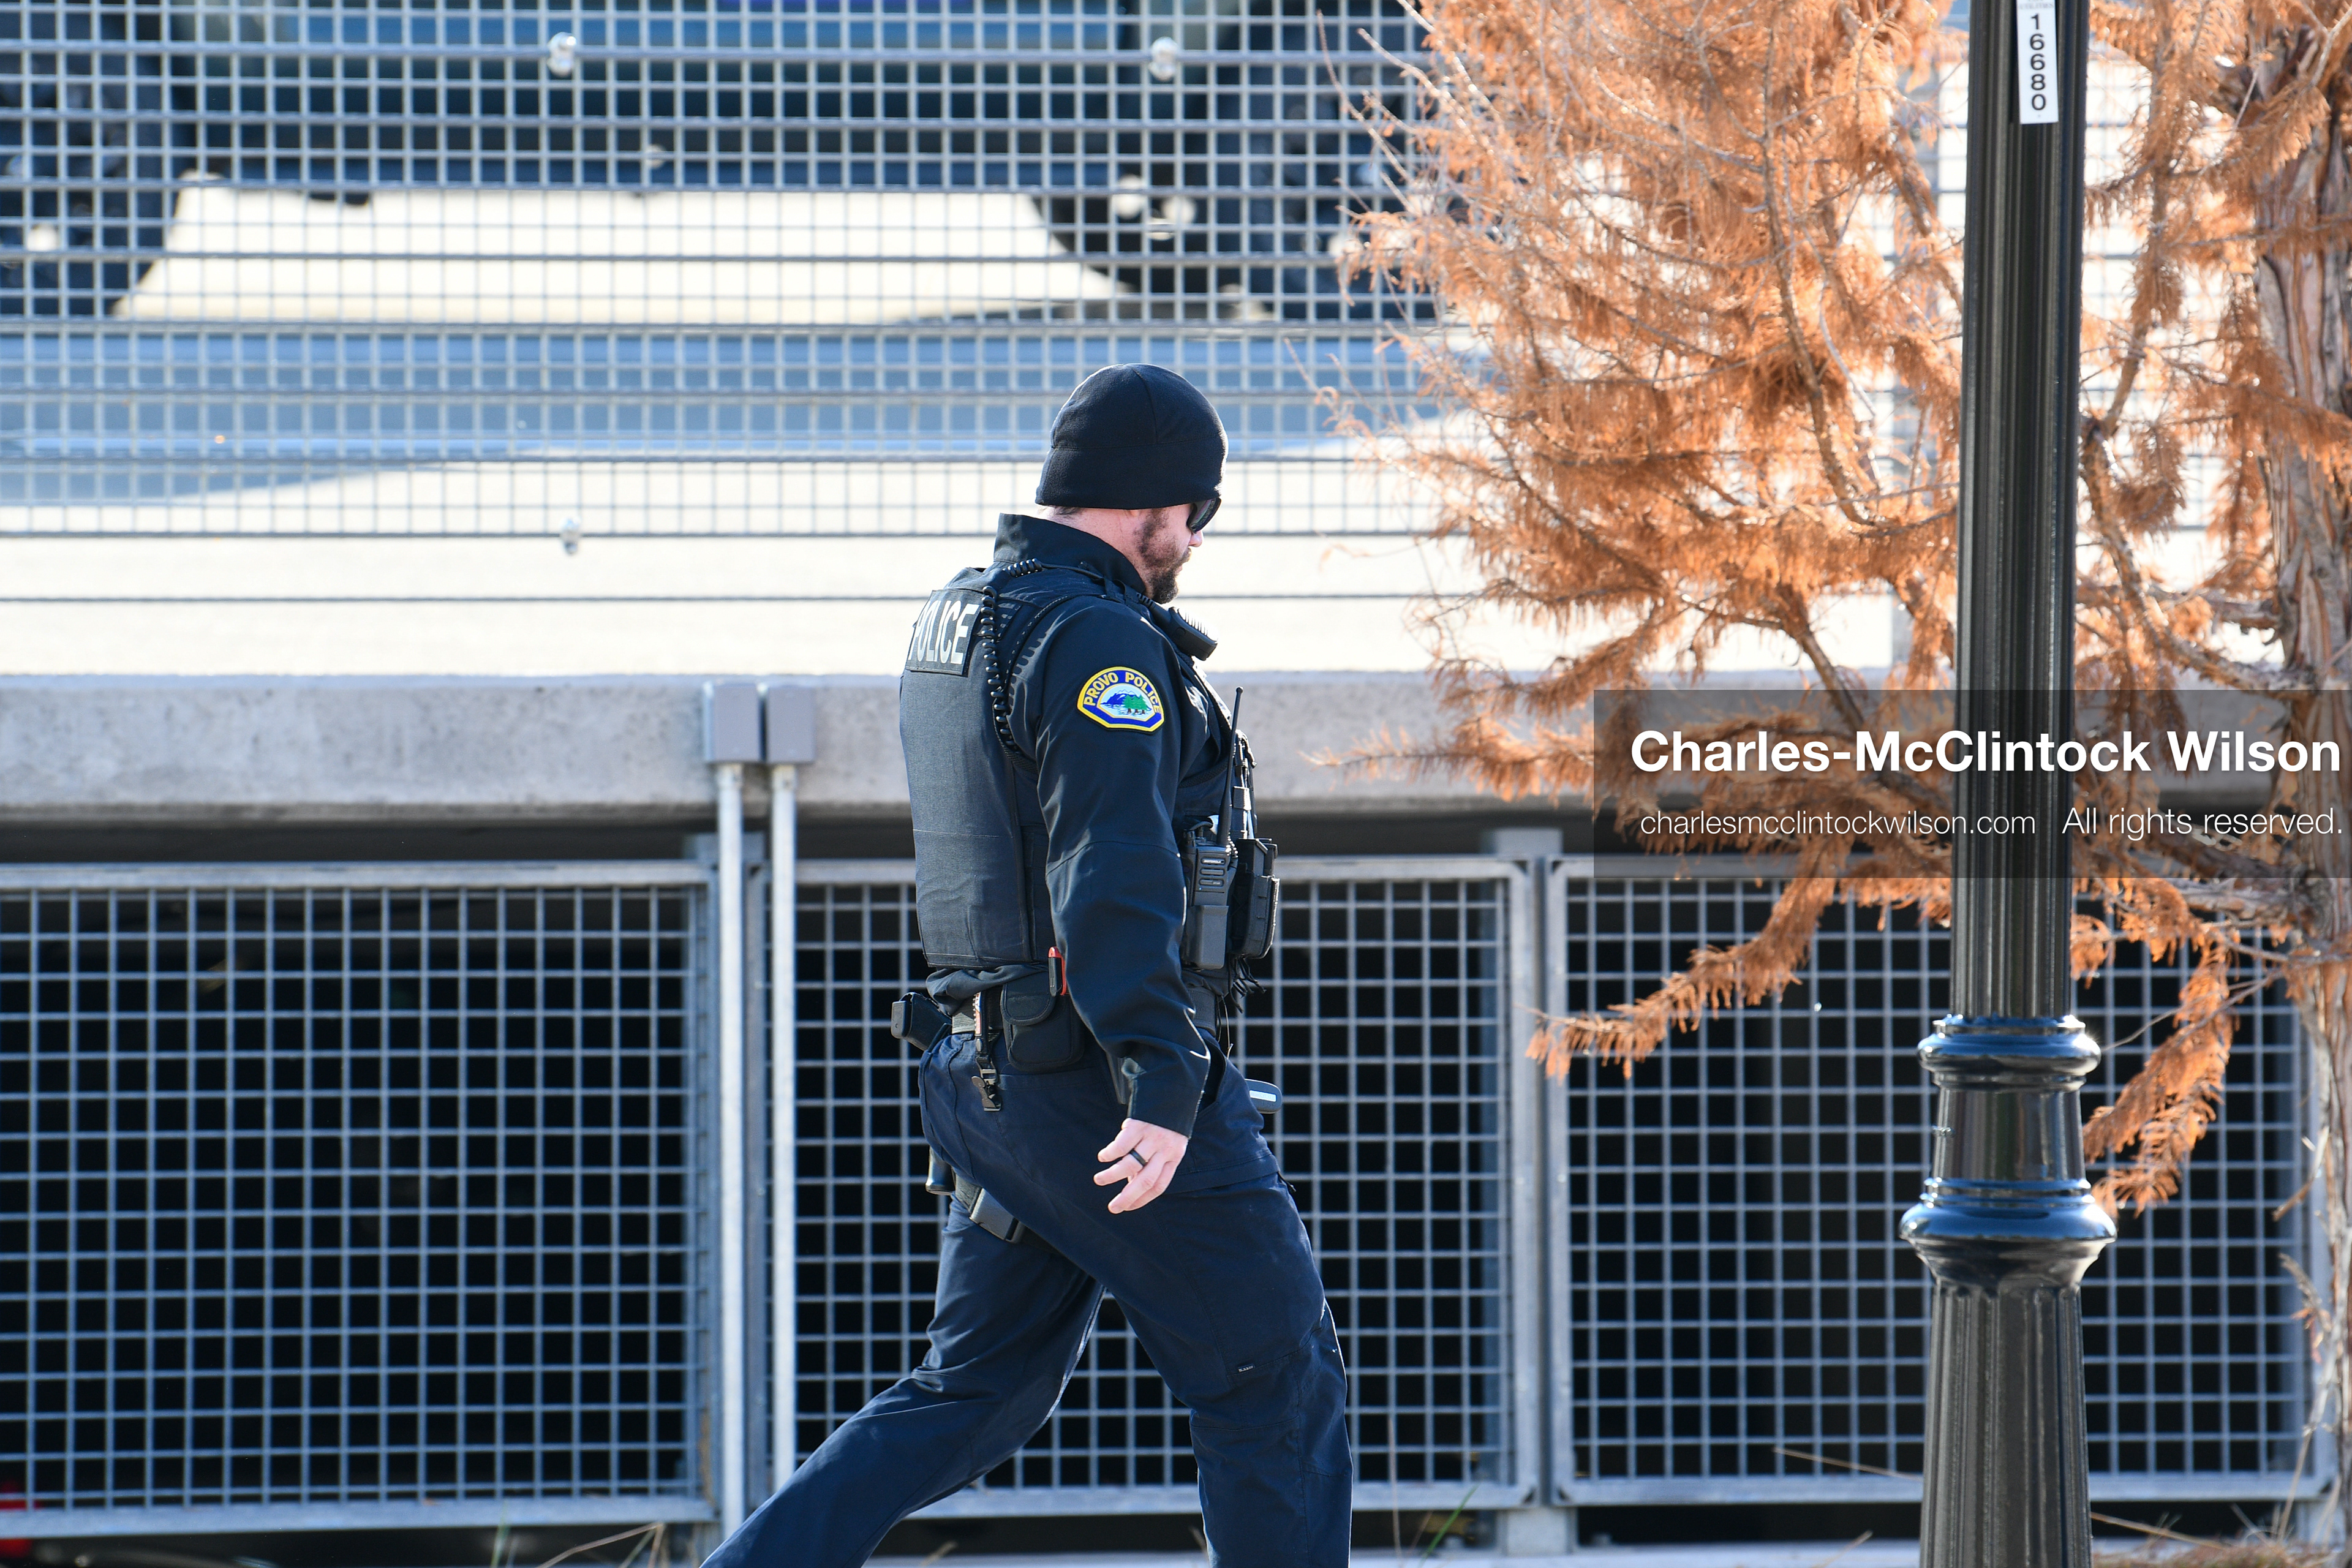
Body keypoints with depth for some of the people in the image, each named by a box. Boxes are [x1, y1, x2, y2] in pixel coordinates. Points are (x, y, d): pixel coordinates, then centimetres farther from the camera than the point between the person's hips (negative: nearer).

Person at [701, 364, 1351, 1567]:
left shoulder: (955, 619, 13)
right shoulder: (1098, 641, -17)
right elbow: (1114, 872, -27)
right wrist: (1163, 1082, -33)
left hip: (986, 1066, 9)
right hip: (1103, 1087, -9)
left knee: (971, 1393, 12)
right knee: (1275, 1380, 2)